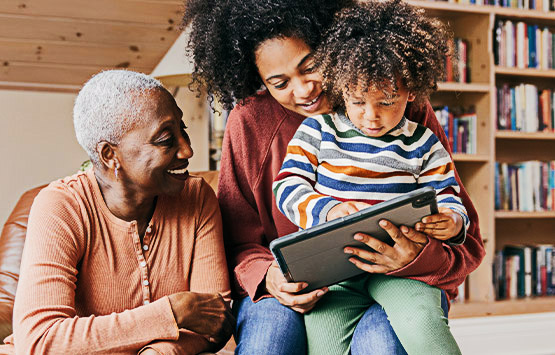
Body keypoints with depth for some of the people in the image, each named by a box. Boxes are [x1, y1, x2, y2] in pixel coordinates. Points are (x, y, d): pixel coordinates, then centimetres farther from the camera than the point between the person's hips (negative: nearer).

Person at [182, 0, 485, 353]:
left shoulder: (409, 110, -6)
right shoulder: (249, 123, -1)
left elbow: (467, 243, -5)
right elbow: (239, 245, 4)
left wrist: (421, 259, -28)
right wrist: (267, 275, -20)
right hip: (292, 290, 1)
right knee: (271, 324, -32)